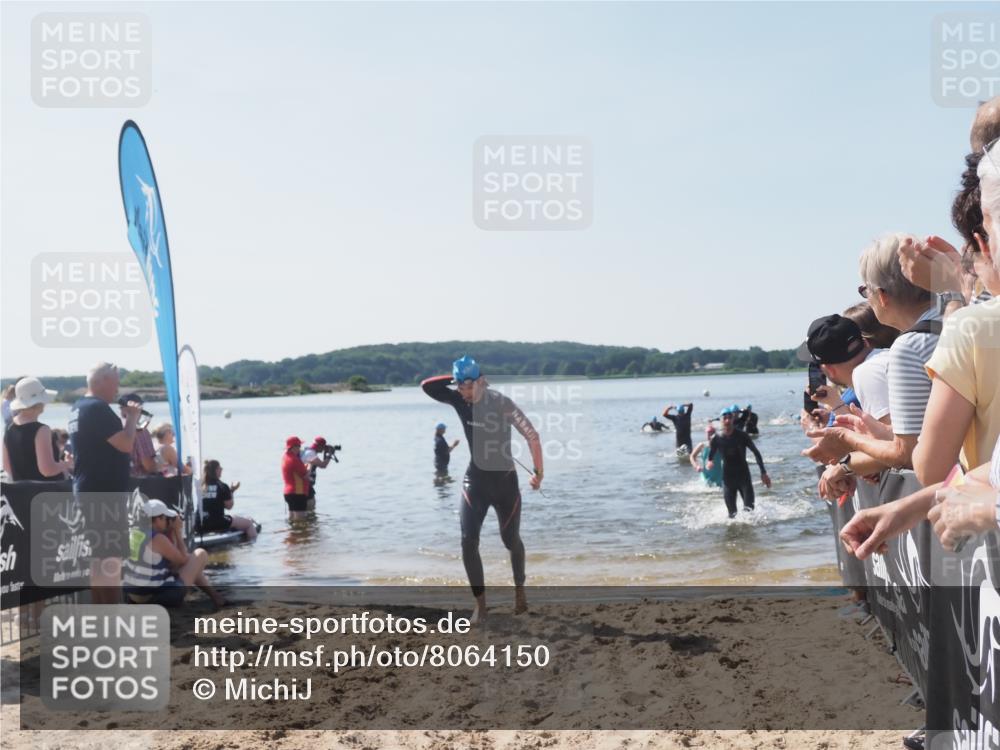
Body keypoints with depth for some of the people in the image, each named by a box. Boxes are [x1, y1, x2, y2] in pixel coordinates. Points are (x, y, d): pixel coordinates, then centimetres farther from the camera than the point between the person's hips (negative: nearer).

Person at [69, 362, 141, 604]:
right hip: (104, 493, -10)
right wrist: (132, 417, -7)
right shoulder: (97, 408, -18)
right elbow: (126, 445, -23)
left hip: (88, 490, 10)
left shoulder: (79, 408, 14)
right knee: (111, 557, -7)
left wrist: (127, 418, 11)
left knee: (98, 554, 17)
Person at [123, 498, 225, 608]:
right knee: (201, 554, 4)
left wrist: (172, 531, 8)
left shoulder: (136, 532, 5)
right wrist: (178, 532, 1)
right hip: (158, 595, -8)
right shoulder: (158, 538, -18)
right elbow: (183, 560, -4)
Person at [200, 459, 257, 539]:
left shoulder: (200, 486, 4)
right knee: (249, 523, 10)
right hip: (218, 524, -6)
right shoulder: (222, 487, -11)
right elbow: (229, 506, -3)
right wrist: (232, 491, 9)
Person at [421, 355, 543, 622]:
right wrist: (456, 379, -13)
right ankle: (480, 605, 1)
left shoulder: (502, 403, -17)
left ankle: (519, 590, 39)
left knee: (511, 540, 14)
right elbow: (427, 386, -8)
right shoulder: (460, 400, -4)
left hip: (505, 480, -3)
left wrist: (539, 472, -13)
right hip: (475, 480, 3)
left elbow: (532, 436, -16)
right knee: (468, 543, -8)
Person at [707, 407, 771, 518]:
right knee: (732, 513, 0)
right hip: (728, 478, 1)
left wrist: (763, 473, -1)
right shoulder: (717, 439, -4)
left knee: (749, 508, -7)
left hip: (744, 476, -1)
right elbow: (710, 457, 6)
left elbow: (756, 452, 1)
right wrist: (709, 463, -17)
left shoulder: (742, 436, -6)